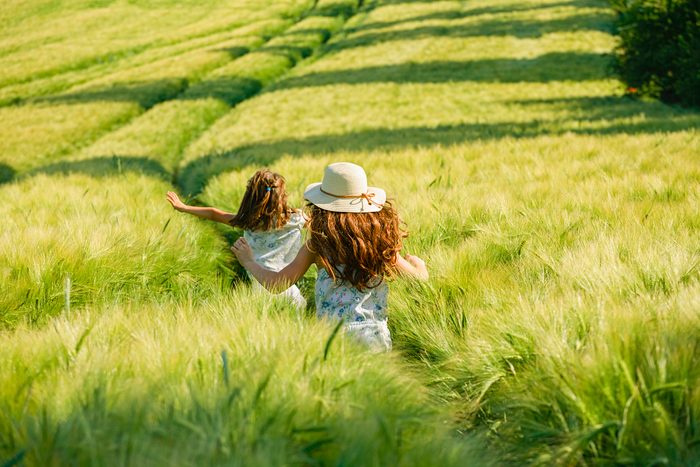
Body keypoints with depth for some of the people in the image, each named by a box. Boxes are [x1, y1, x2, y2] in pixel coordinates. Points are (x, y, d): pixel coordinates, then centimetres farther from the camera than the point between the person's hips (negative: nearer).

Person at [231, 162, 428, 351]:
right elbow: (420, 277, 14)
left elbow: (276, 283, 1)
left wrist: (249, 261, 21)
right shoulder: (380, 238, 6)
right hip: (378, 338, 3)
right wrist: (415, 261, 38)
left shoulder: (319, 242, -1)